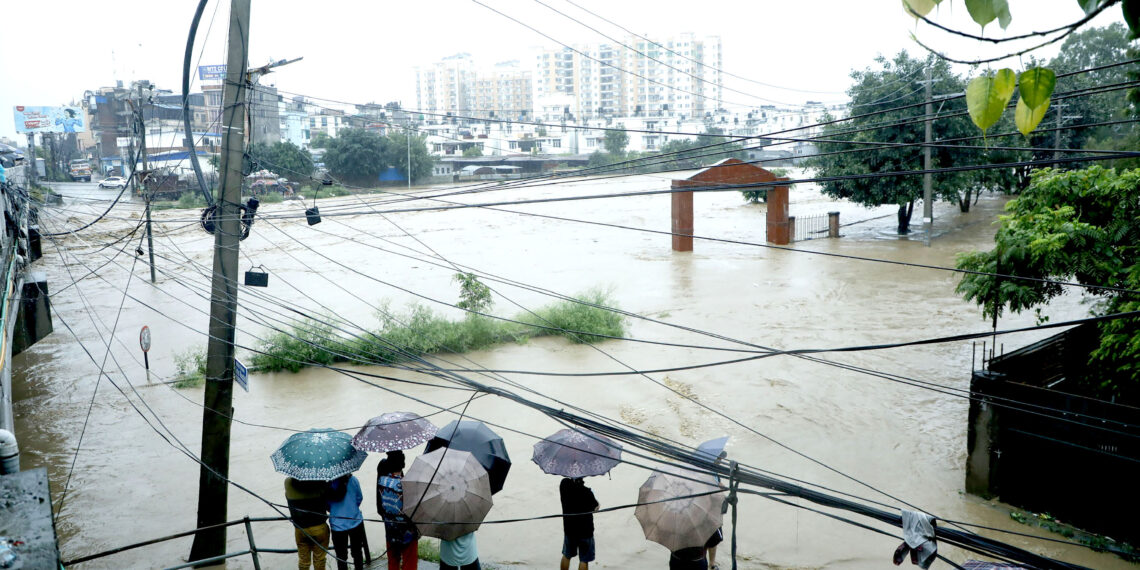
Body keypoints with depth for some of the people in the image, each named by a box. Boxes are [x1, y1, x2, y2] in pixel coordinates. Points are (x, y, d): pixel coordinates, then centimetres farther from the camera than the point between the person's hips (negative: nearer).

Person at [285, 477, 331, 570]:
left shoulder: (288, 482, -13)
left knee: (303, 560, 22)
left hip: (300, 529, 2)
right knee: (319, 559, 16)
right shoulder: (320, 482, -21)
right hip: (319, 527, -2)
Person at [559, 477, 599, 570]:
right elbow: (595, 507, -8)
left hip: (569, 528, 4)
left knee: (566, 555, 23)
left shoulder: (564, 485, -15)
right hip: (585, 530, -4)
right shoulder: (587, 492, -24)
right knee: (584, 560, 8)